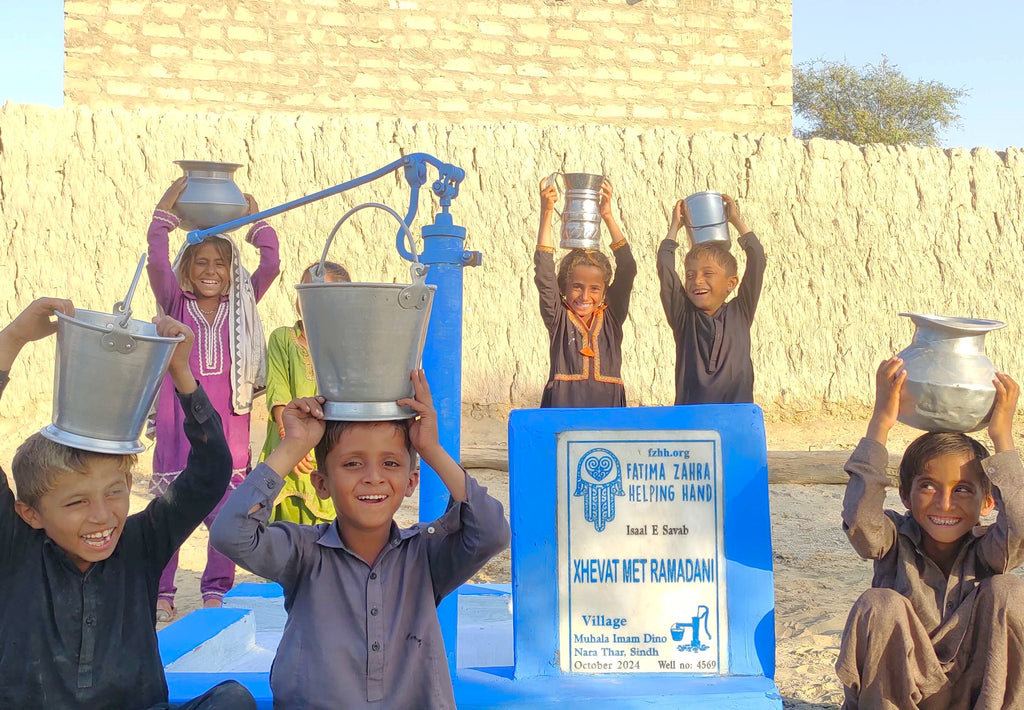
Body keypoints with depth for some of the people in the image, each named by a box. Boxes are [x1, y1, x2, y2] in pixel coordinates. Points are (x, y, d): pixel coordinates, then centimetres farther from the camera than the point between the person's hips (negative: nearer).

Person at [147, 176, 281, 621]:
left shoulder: (240, 308, 9)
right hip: (178, 425, -1)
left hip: (226, 430, 1)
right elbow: (157, 264, -10)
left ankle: (216, 591, 14)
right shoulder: (177, 305, 5)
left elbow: (270, 265, 1)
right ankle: (161, 593, 14)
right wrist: (165, 210, -10)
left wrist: (256, 219, 6)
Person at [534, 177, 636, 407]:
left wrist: (608, 217, 1)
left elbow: (627, 270, 4)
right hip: (563, 405, -2)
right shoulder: (559, 318, 7)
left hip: (608, 406, 2)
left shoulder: (611, 318, 11)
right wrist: (546, 214, -7)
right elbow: (544, 273, -3)